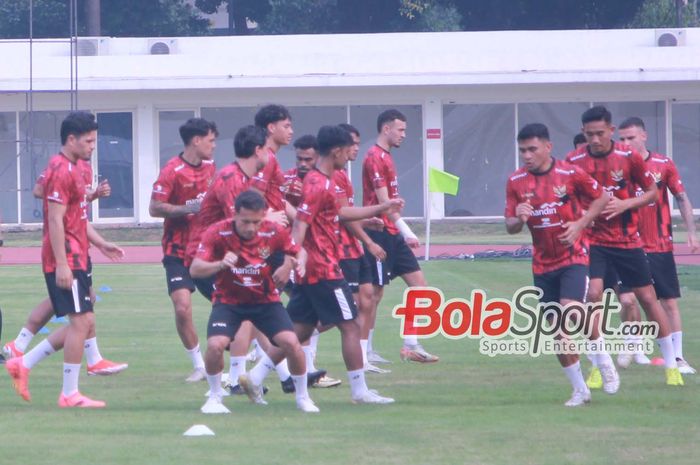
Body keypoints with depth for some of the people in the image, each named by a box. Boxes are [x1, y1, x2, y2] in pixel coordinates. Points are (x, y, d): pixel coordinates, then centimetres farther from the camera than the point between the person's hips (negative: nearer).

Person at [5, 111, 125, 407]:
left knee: (83, 323, 12)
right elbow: (55, 221, -20)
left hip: (75, 258, 10)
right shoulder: (62, 171, -15)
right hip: (65, 260, -10)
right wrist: (62, 265, -23)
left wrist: (100, 243, 19)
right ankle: (70, 394, -3)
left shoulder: (73, 169, 17)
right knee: (81, 322, -8)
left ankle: (23, 364, 17)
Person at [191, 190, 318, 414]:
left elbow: (299, 252, 4)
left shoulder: (273, 232, -15)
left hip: (266, 300, 1)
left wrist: (292, 265, -20)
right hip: (228, 301, -1)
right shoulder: (218, 233, -21)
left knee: (291, 343, -16)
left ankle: (302, 397, 9)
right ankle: (214, 397, 3)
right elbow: (195, 269, -26)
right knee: (215, 345, -25)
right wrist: (220, 264, -46)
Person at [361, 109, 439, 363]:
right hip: (380, 233, -10)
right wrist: (405, 231, -22)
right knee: (375, 292, -4)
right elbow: (383, 201, -20)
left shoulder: (386, 157, 16)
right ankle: (366, 351, 3)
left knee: (419, 284, 6)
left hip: (393, 235, 10)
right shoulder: (375, 158, -14)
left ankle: (411, 345, 9)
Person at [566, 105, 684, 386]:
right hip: (592, 241, -1)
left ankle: (671, 365, 15)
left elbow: (652, 192, 2)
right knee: (593, 295, -17)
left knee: (648, 298, 5)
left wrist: (625, 204, -14)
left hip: (627, 239, 1)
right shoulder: (574, 161, -6)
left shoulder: (629, 157, -7)